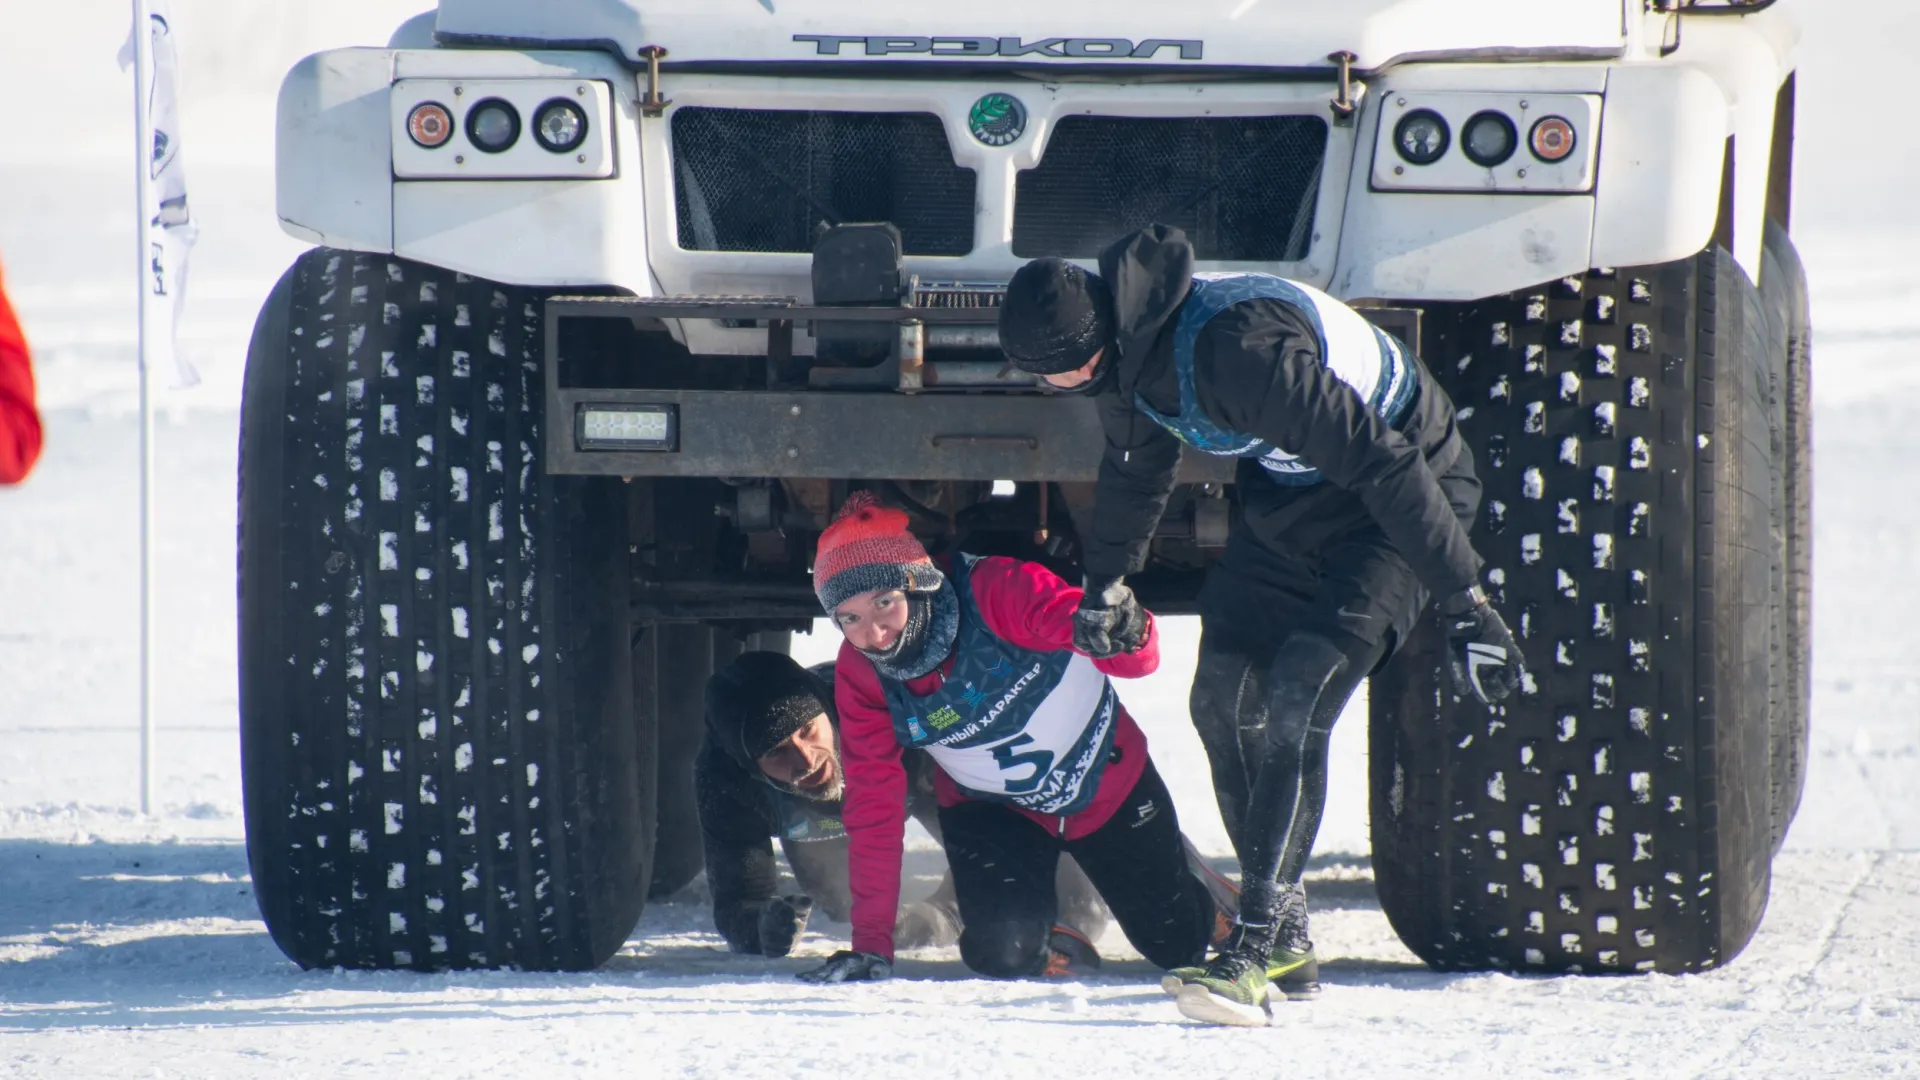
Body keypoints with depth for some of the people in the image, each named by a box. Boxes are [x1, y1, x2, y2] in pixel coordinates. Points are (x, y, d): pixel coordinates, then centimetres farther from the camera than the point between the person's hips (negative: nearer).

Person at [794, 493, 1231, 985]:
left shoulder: (997, 593, -35)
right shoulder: (861, 674, -21)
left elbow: (1141, 658, -43)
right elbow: (874, 806, -16)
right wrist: (871, 942, -19)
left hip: (1106, 777, -2)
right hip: (991, 809, 2)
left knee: (1178, 944, 9)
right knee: (1003, 955, -18)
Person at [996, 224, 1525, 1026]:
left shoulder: (1239, 350, -37)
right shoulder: (1129, 351, -9)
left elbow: (1381, 464, -34)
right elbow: (1135, 468, 15)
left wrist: (1463, 602, -32)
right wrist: (1106, 583, 26)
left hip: (1401, 497, -9)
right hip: (1285, 490, 9)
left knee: (1295, 703, -22)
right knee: (1224, 700, 1)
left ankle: (1251, 952, -24)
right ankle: (1286, 941, 13)